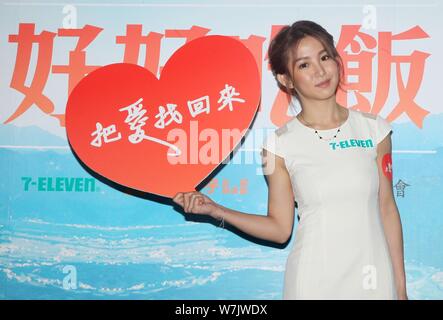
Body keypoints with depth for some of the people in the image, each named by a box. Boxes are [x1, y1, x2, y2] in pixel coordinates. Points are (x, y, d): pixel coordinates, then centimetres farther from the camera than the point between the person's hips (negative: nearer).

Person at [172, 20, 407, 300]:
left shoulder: (373, 128, -2)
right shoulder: (281, 144, -8)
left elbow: (387, 209, 3)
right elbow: (280, 229, -3)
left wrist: (401, 288, 6)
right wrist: (215, 210, -14)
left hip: (376, 278, 2)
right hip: (313, 281, -2)